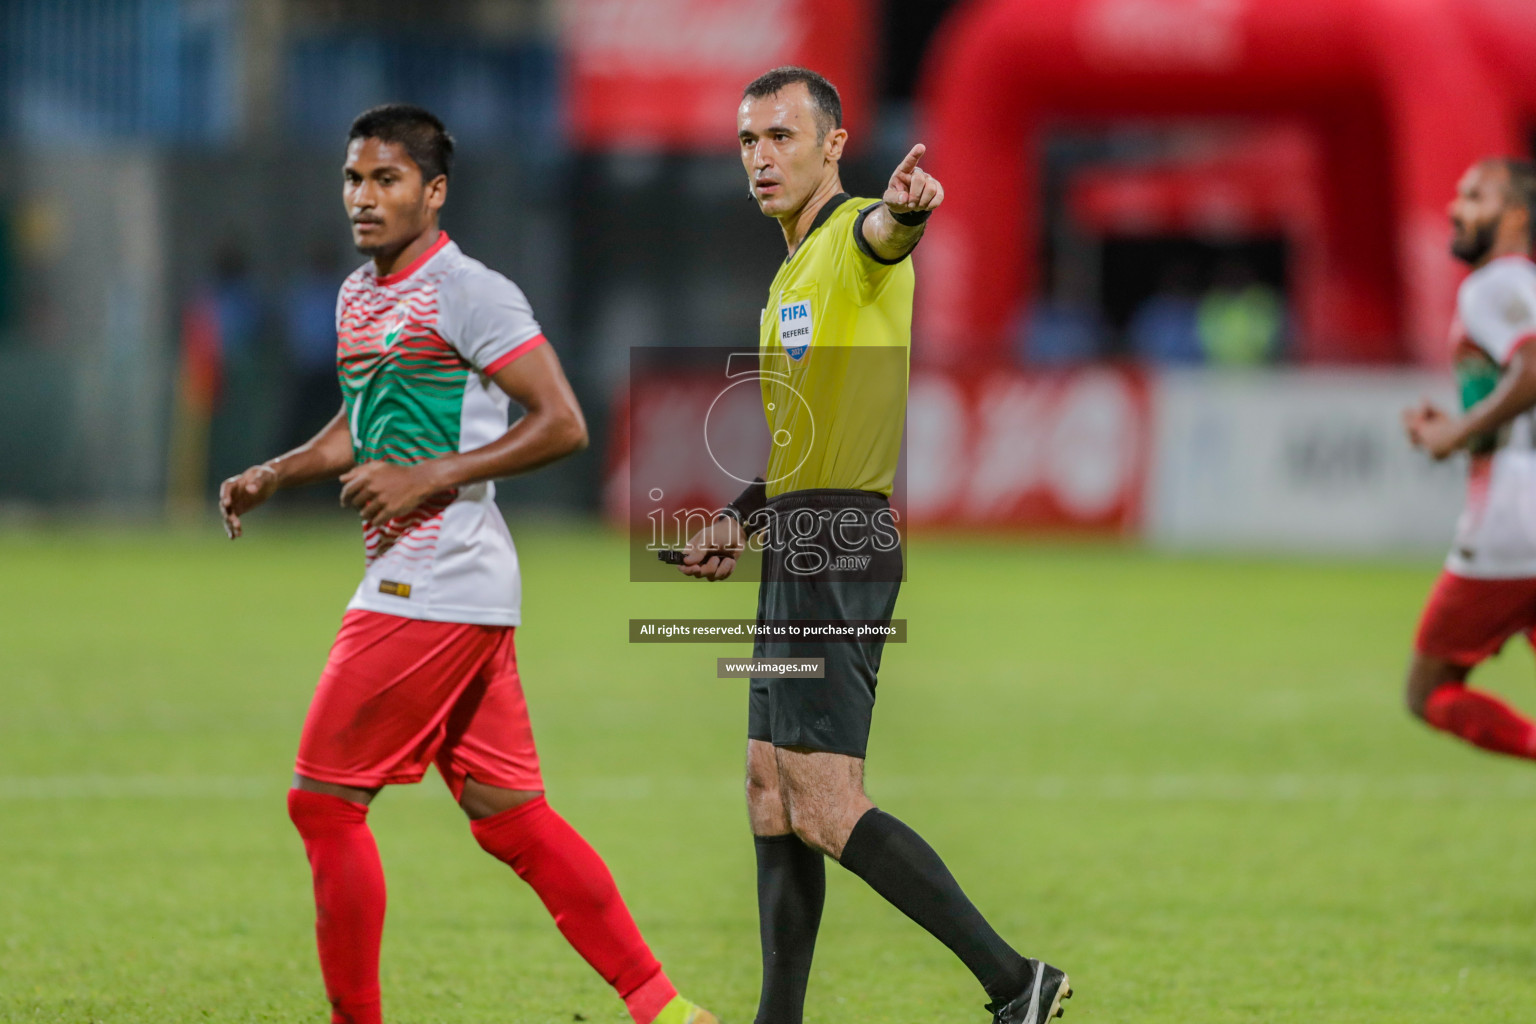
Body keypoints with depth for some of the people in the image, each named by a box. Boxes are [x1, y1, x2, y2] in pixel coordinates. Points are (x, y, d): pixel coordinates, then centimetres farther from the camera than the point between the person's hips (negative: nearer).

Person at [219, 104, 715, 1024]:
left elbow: (562, 426, -15)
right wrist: (273, 476, 13)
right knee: (510, 817, 9)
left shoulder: (468, 293, -12)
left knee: (325, 801, -6)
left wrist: (429, 478, -18)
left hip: (434, 591, -9)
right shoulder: (358, 296, 16)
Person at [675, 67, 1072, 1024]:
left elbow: (884, 232, -37)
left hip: (838, 545, -10)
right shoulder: (794, 270, 20)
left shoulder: (855, 239, -10)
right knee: (773, 794, 12)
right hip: (801, 550, 10)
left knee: (824, 809, -14)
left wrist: (903, 208, -60)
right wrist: (742, 519, 21)